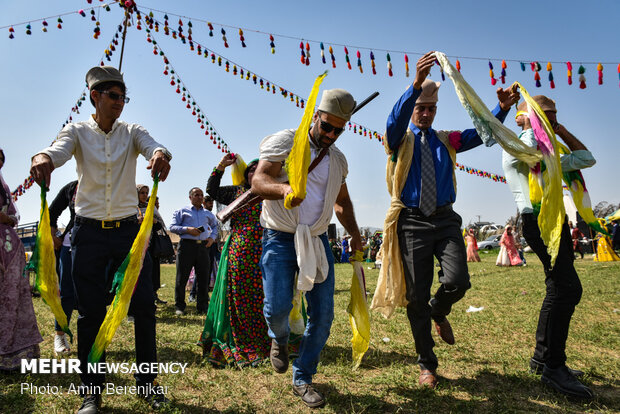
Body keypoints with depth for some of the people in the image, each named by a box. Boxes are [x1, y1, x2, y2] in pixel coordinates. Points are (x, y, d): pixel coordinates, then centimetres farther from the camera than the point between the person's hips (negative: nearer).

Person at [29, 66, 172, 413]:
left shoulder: (132, 132, 6)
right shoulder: (78, 131, 4)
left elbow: (151, 145, -15)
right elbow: (60, 149, -16)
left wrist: (160, 154, -40)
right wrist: (44, 158, -41)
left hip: (128, 228, 1)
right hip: (89, 231, -1)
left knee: (144, 303, 0)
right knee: (91, 310, 3)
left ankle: (147, 381, 17)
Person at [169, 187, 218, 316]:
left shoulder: (208, 213, 20)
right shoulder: (182, 211, 9)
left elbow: (215, 225, 33)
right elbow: (172, 227, 3)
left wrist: (212, 237, 14)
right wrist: (187, 229, -13)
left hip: (203, 246, 3)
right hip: (187, 245, -3)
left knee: (203, 278, 3)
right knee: (182, 278, 0)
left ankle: (203, 307, 11)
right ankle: (179, 306, 12)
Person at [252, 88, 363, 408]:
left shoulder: (338, 159, 14)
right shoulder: (284, 142, -5)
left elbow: (342, 201, 26)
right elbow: (258, 181, -16)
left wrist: (354, 234, 15)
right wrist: (283, 189, -37)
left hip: (317, 241, 5)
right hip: (280, 238, -5)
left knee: (323, 315, 1)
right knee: (278, 307, -16)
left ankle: (302, 379, 21)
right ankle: (279, 340, 23)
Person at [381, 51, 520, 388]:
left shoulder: (446, 141, 15)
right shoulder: (401, 139, 5)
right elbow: (395, 120, -18)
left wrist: (503, 108, -17)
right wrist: (416, 84, -33)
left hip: (445, 220, 3)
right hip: (412, 221, -2)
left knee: (457, 281, -17)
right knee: (416, 296, 1)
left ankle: (438, 310, 22)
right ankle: (426, 364, 19)